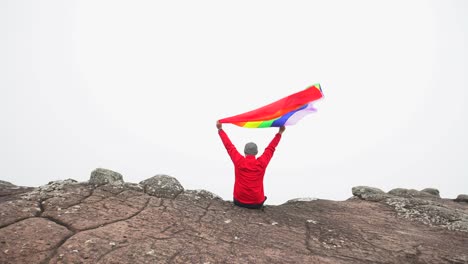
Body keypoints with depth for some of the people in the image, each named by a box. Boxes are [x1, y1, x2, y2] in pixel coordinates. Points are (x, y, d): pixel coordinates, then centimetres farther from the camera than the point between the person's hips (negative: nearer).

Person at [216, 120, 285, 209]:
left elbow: (229, 146, -2)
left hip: (239, 201, 0)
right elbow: (271, 148, 2)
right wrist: (280, 133, 13)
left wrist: (220, 129, 7)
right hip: (257, 203, 0)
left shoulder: (239, 161, -12)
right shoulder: (262, 163, -11)